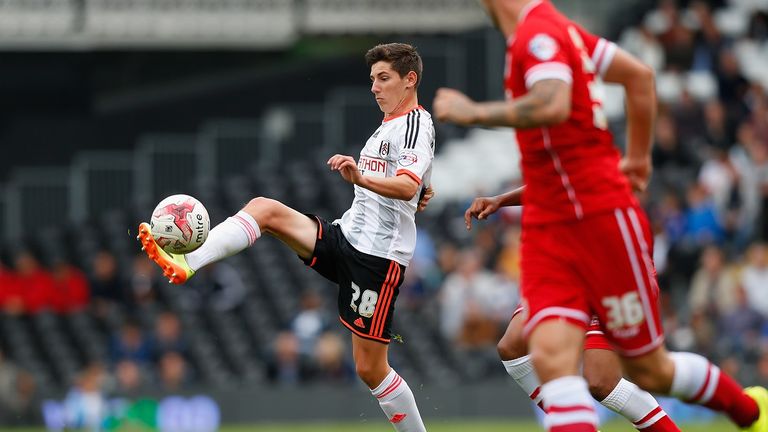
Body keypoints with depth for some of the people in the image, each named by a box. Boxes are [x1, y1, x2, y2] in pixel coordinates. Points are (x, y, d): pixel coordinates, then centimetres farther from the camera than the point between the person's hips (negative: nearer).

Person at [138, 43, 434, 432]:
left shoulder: (416, 124, -10)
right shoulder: (387, 127, 20)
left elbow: (408, 187, -29)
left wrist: (359, 178, -43)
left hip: (377, 256, -9)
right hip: (345, 236, 9)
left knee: (370, 368, -7)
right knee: (264, 209, -10)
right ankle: (186, 262, -25)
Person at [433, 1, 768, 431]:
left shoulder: (539, 35, -16)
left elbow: (553, 106, -35)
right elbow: (640, 74, 21)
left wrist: (476, 112, -24)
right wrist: (638, 155, 29)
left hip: (603, 218, -8)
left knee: (649, 371, 6)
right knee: (552, 357, -12)